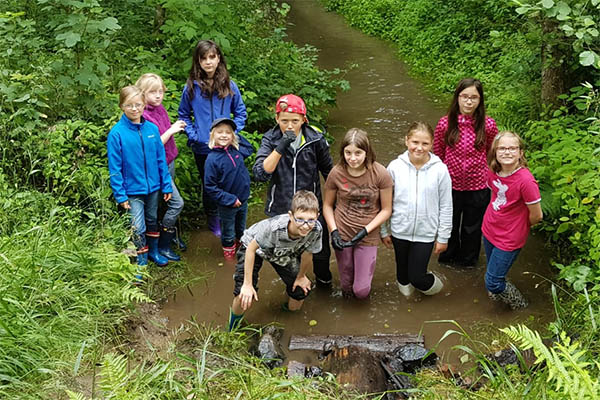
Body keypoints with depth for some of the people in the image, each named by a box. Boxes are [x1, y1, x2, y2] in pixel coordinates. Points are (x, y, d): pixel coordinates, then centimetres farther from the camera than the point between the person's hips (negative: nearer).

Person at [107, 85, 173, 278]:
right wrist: (120, 195, -13)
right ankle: (141, 261, 18)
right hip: (132, 189, -4)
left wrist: (166, 185, 3)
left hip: (153, 186, 4)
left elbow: (161, 159, 2)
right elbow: (115, 167, -12)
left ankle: (154, 251, 41)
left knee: (152, 220, 21)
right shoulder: (117, 133, -15)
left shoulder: (152, 129, -5)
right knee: (138, 227, -1)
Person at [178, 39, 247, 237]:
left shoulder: (229, 85, -1)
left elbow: (240, 112, 9)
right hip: (202, 148, 0)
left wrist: (233, 132, -4)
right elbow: (183, 115, 8)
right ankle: (214, 223, 30)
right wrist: (192, 135, -5)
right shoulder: (191, 87, -4)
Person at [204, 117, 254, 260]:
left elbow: (250, 149, 16)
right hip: (227, 205, -5)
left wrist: (237, 136, 2)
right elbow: (210, 187, -19)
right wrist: (230, 200, -20)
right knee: (228, 232, 18)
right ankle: (229, 251, 41)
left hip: (243, 200, 5)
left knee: (241, 228, 27)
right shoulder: (212, 159, -23)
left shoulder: (237, 150, -8)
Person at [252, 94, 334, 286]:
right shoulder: (270, 140, -11)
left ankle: (323, 278, 47)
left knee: (321, 249, 16)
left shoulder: (315, 139, -9)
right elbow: (260, 173, -24)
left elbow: (328, 171, 6)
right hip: (281, 208, 0)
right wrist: (280, 148, -33)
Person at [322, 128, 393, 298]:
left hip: (368, 237, -1)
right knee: (347, 288, 13)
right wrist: (333, 231, -10)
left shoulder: (380, 174, -15)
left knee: (361, 291, -1)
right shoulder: (336, 173, -10)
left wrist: (365, 231, -15)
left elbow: (386, 209, -6)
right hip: (342, 235, 1)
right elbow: (327, 205, 3)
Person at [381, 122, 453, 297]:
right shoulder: (395, 167, -11)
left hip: (426, 233, -2)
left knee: (417, 278, 1)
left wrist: (443, 237, -1)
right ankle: (404, 287, 52)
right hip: (399, 231, 2)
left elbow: (446, 207, -5)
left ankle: (434, 284, 35)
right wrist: (384, 231, 6)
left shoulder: (440, 170, -13)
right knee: (403, 271, 20)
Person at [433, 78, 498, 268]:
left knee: (472, 227, 20)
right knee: (449, 224, 21)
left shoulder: (488, 125, -13)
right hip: (450, 185, 0)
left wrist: (489, 178, 8)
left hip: (478, 186, 0)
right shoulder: (445, 124, -13)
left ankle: (468, 259, 47)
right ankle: (448, 256, 48)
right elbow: (437, 154, 0)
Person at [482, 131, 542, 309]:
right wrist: (499, 217, 7)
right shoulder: (493, 172, -9)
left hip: (509, 239, -6)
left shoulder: (525, 180, -29)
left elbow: (536, 216, -19)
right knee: (493, 271, 24)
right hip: (489, 230, 6)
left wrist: (518, 226, -1)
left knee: (493, 284, 2)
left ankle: (519, 303, 31)